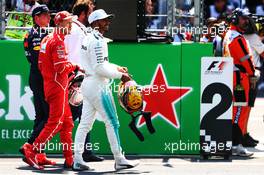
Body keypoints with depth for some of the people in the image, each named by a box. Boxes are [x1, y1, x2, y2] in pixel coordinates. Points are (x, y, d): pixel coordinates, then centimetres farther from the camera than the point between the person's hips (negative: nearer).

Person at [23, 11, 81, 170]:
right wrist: (74, 66, -5)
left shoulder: (47, 39, 15)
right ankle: (32, 152, -13)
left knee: (67, 123, 12)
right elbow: (61, 68, -22)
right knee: (55, 123, -9)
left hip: (49, 84, 10)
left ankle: (69, 160, 13)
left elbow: (41, 65, 16)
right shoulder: (58, 41, -14)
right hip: (58, 87, -10)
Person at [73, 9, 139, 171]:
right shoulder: (97, 41, -16)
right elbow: (100, 68, -22)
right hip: (98, 86, -10)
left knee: (85, 123, 7)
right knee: (112, 122, -2)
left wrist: (117, 68, 15)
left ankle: (77, 159, 4)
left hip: (88, 84, 10)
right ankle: (119, 160, 2)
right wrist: (120, 75, -13)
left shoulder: (89, 39, 14)